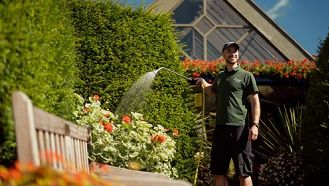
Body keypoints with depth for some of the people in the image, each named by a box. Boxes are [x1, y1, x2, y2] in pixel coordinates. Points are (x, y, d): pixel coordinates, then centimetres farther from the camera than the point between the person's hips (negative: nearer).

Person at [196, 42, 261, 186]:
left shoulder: (246, 76, 2)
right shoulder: (220, 76, 19)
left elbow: (255, 101, -4)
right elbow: (212, 92, 39)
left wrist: (255, 125, -15)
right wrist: (203, 82, 20)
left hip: (239, 127, -6)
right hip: (220, 127, 6)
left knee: (243, 172, -3)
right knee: (218, 171, 7)